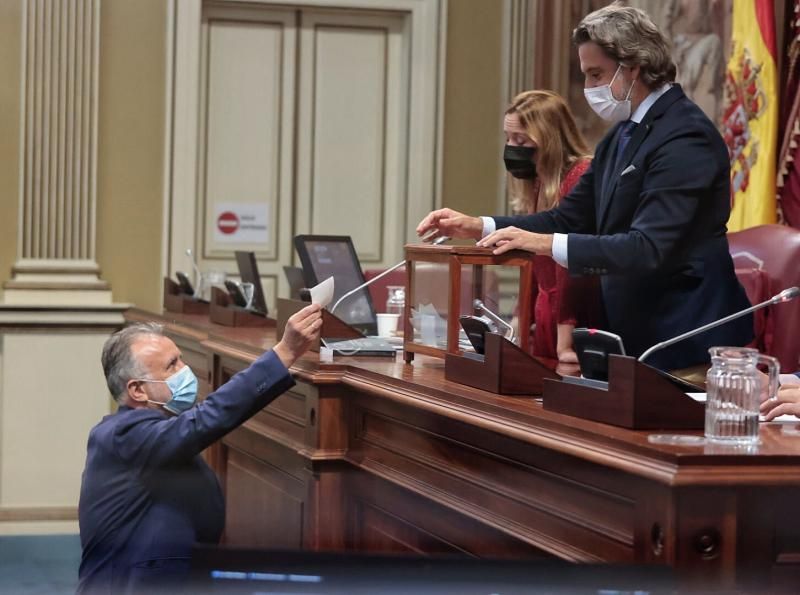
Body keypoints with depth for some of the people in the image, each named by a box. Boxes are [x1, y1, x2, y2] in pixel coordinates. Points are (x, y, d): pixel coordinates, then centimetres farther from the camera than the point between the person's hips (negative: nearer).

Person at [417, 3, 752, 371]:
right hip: (634, 332, 8)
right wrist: (477, 227, -1)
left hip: (683, 338, -8)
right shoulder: (622, 135, 12)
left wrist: (546, 243, -29)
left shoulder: (685, 136, -17)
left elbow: (648, 248, -26)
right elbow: (569, 219, 12)